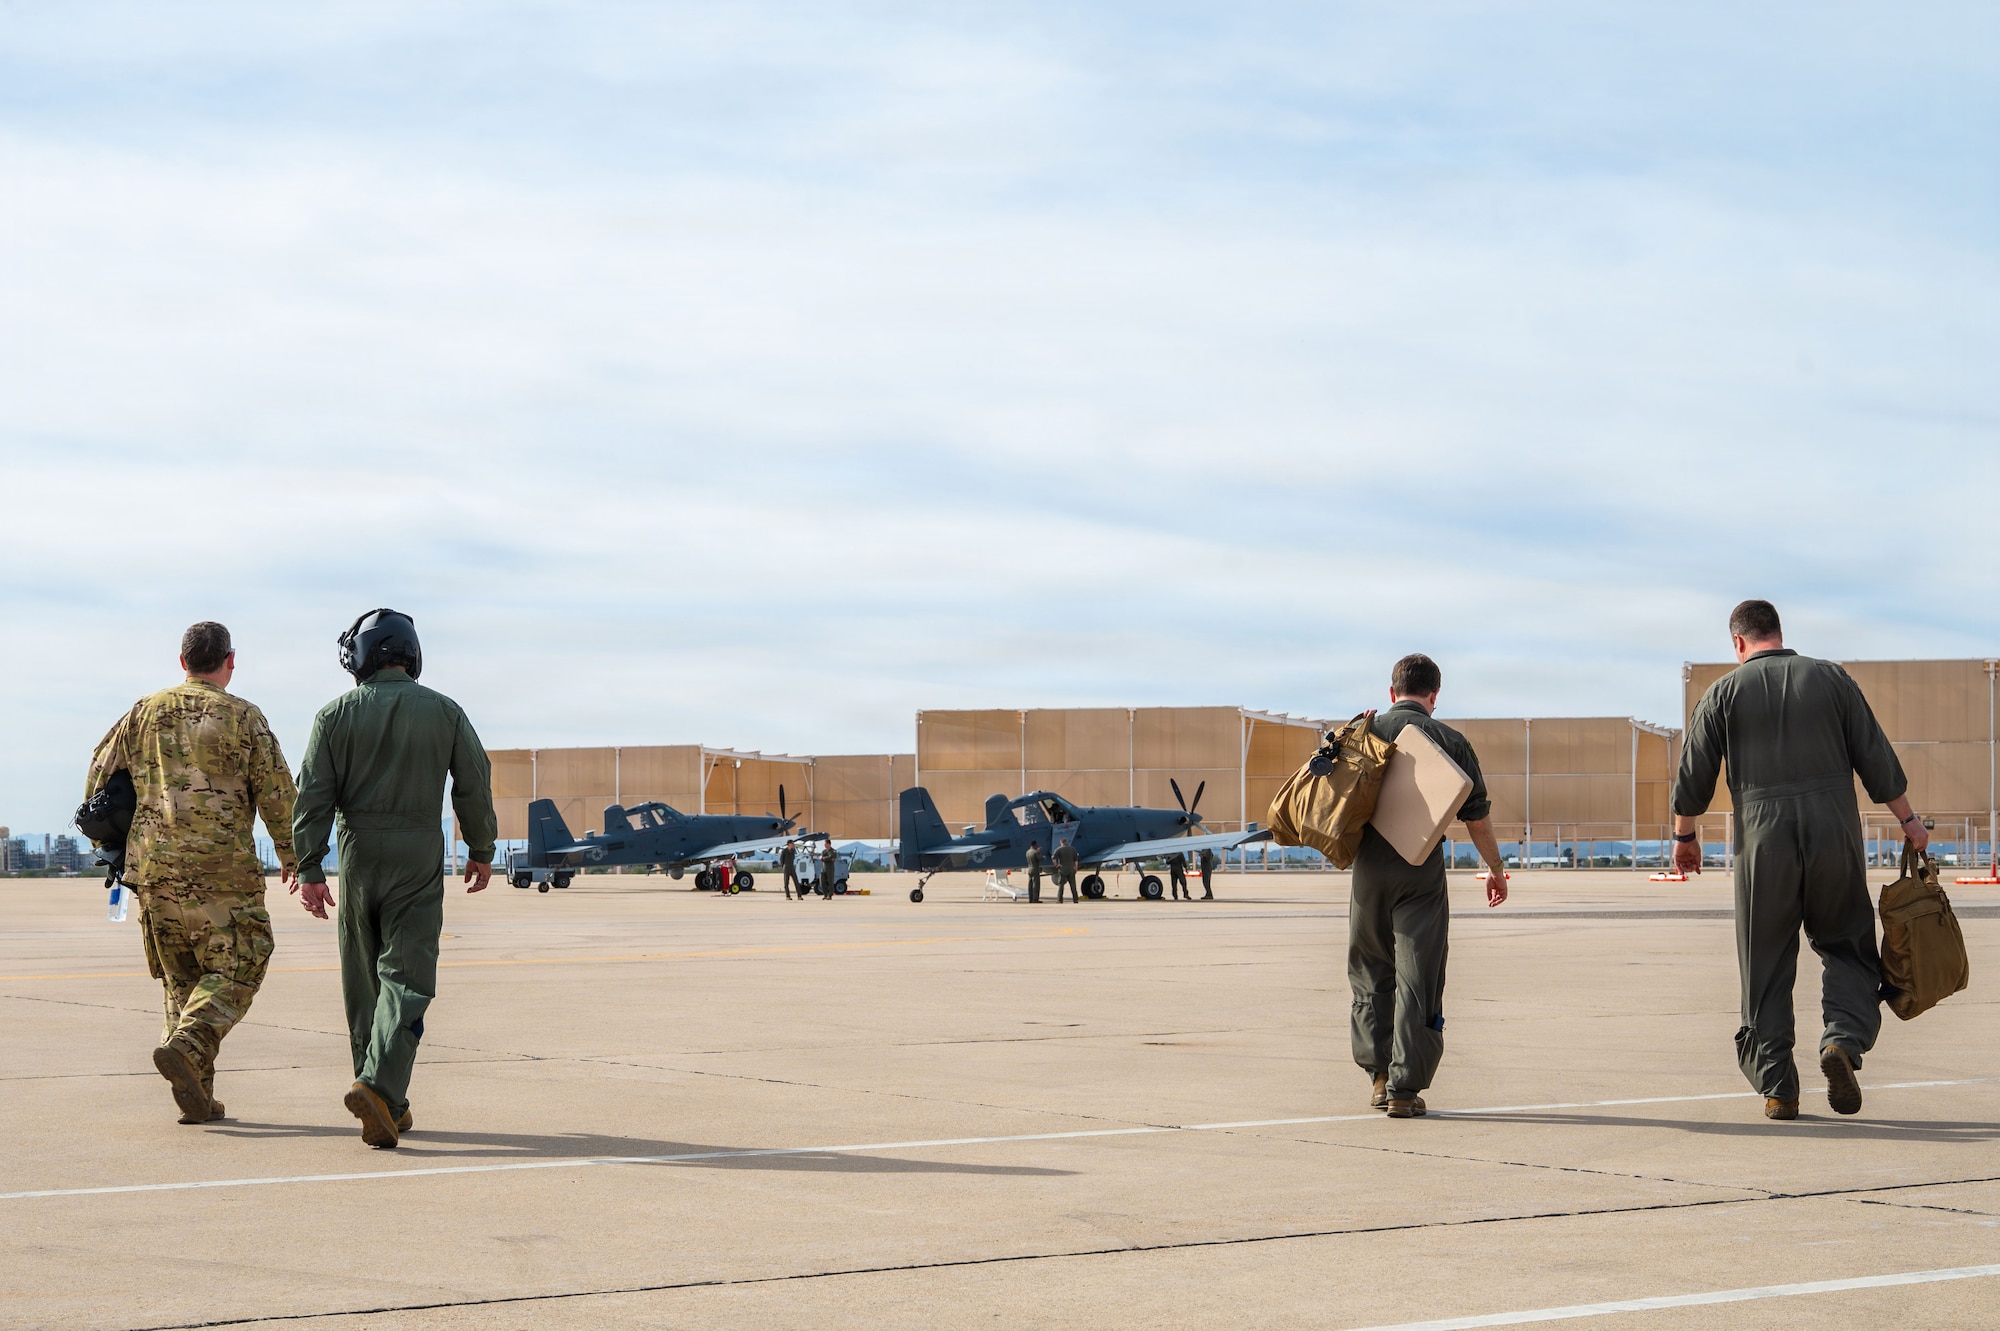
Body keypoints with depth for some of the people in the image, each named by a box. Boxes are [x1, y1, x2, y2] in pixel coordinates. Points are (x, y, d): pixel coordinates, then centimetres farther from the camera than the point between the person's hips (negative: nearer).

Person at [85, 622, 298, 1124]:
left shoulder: (144, 713, 10)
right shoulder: (243, 717, -2)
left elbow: (99, 776, 11)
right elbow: (277, 791, -2)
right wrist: (290, 853, 11)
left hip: (154, 867, 4)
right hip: (223, 870, -4)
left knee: (181, 979, 12)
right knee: (233, 972, 1)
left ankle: (196, 1095, 7)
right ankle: (186, 1046, -23)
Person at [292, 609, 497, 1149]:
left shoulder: (336, 715, 2)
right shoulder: (444, 712, 3)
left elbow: (313, 796, -3)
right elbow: (475, 786, 4)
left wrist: (310, 868, -2)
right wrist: (481, 851, 16)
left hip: (358, 856, 1)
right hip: (420, 859, -1)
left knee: (363, 984, 11)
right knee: (406, 978, -6)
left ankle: (387, 1105, 15)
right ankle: (380, 1086, -26)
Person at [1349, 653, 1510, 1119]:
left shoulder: (1364, 731, 4)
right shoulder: (1449, 741, 1)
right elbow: (1476, 814, 4)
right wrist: (1495, 867, 14)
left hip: (1369, 868, 2)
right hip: (1422, 872, -2)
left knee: (1371, 973, 17)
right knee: (1418, 979, 0)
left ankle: (1379, 1074, 15)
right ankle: (1404, 1088, -3)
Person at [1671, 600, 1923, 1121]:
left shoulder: (1724, 692, 5)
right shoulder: (1831, 678, 8)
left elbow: (1693, 775, 4)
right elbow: (1877, 758, 6)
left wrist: (1684, 835, 18)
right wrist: (1908, 821, 15)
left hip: (1763, 841, 0)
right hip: (1834, 834, 1)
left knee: (1766, 966, 6)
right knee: (1848, 946, 13)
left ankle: (1776, 1088, 5)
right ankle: (1843, 1040, -13)